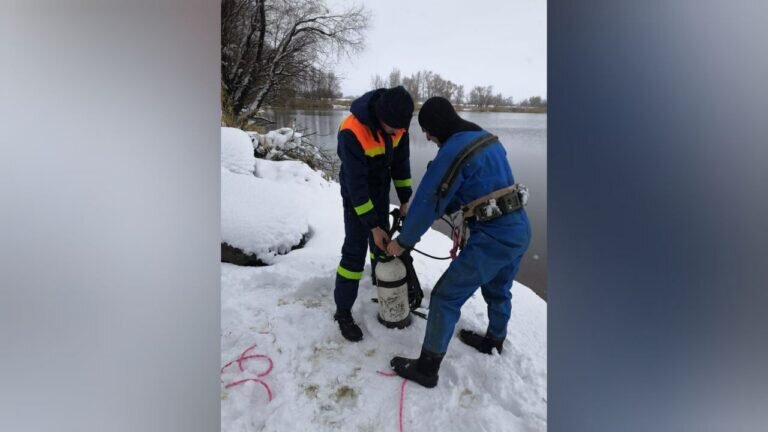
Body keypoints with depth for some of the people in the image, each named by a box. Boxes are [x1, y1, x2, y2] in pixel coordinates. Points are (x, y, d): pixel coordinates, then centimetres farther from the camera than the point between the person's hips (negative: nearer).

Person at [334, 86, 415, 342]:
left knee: (382, 239, 17)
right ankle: (343, 311, 6)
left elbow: (401, 160, -2)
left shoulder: (397, 123, -16)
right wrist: (372, 225, -25)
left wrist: (405, 200, -3)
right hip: (356, 193, -6)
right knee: (355, 249, -7)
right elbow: (356, 183, -30)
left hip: (381, 188, 6)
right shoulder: (352, 132, -34)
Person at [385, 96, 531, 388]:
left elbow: (428, 200, -12)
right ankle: (493, 341, 51)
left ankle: (426, 368, 10)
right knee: (498, 290, 28)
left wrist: (403, 241, 0)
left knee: (446, 296, 0)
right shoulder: (488, 139, 11)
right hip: (520, 229, 9)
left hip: (492, 237, -9)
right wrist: (444, 210, 15)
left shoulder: (452, 150, -16)